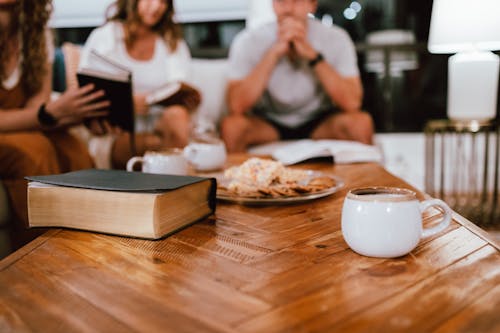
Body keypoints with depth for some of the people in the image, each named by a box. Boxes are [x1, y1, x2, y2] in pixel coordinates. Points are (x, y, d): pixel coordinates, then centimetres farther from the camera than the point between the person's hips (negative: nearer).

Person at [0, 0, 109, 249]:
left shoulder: (37, 34, 0)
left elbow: (38, 101, -5)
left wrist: (72, 114, -26)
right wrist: (51, 113, -37)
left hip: (26, 130, 5)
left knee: (74, 152, -25)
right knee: (34, 150, -34)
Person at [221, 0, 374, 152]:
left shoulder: (335, 39, -14)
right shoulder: (248, 41, -15)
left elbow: (352, 103, -24)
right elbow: (236, 107, -26)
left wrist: (312, 55, -30)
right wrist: (274, 53, -30)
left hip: (320, 122, 1)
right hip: (267, 122, 0)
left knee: (361, 122, -26)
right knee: (231, 125, -29)